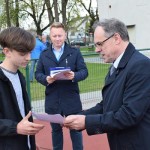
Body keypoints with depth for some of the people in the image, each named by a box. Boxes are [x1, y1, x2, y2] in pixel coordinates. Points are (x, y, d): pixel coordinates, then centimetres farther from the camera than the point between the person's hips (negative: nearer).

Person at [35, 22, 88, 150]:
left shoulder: (75, 52, 0)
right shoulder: (44, 54, 6)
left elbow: (84, 71, -3)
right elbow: (38, 73, 5)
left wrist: (74, 75, -25)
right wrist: (46, 79, -17)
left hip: (71, 99, -2)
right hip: (52, 100, 2)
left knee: (75, 129, 11)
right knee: (55, 129, 17)